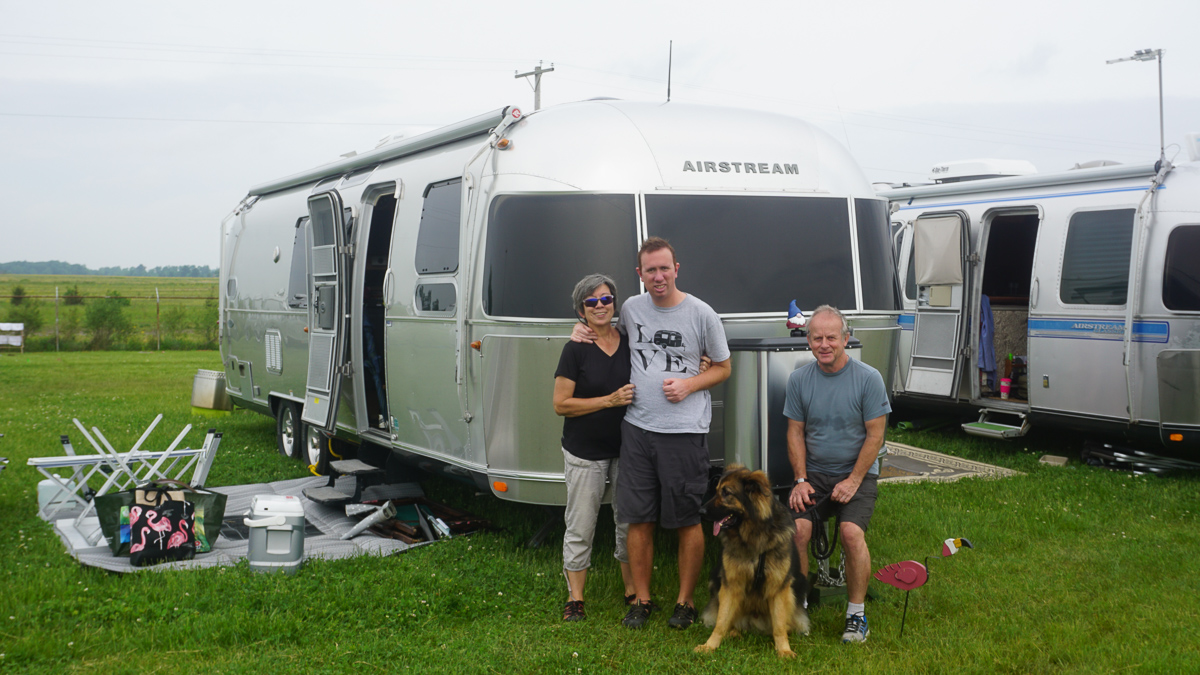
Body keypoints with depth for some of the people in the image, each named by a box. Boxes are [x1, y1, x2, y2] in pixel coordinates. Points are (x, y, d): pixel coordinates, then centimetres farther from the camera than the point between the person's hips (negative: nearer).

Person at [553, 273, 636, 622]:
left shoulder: (630, 343, 3)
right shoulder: (576, 350, -8)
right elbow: (561, 404, -10)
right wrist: (610, 401, -17)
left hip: (626, 448, 4)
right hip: (585, 452, -4)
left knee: (630, 522, 11)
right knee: (581, 527, 3)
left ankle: (633, 590, 26)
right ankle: (575, 598, 16)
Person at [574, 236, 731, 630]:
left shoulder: (701, 314, -3)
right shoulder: (631, 308, 8)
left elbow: (723, 368, 7)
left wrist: (687, 384, -10)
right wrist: (584, 332, 10)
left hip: (684, 432, -3)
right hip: (637, 428, 3)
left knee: (687, 521, 2)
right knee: (638, 519, 7)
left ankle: (685, 601, 16)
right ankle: (642, 599, 20)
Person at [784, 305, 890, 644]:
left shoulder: (868, 378, -7)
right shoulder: (799, 379, 2)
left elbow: (875, 435, -6)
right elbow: (795, 432, 7)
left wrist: (853, 480, -11)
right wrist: (800, 480, -3)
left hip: (857, 474, -2)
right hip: (814, 472, 3)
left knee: (852, 532, -26)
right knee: (797, 529, -22)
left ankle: (856, 613, -10)